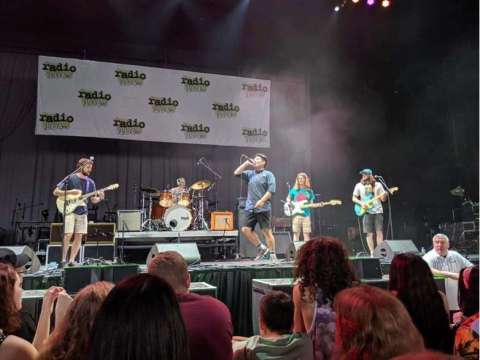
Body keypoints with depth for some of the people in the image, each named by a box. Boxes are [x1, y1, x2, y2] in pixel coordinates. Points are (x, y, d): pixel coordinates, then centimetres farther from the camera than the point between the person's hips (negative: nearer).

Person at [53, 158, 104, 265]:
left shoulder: (90, 182, 9)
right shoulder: (70, 178, -4)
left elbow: (93, 200, 11)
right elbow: (55, 192, -4)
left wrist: (100, 198, -11)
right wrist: (70, 192, -18)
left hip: (82, 212, 5)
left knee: (78, 237, 2)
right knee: (68, 235, -12)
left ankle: (71, 260, 8)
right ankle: (63, 259, 2)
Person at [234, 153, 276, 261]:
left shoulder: (268, 174, 1)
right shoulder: (250, 174, 18)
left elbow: (271, 190, -9)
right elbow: (236, 173, 14)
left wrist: (262, 201, -20)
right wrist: (246, 163, 9)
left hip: (263, 208, -6)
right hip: (250, 208, 6)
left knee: (267, 231, -4)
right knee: (246, 229, -2)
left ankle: (272, 255, 4)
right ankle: (261, 248, 10)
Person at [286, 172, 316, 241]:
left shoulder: (309, 191, 9)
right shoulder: (294, 190, 5)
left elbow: (311, 203, 11)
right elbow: (288, 199, 14)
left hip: (306, 215, 1)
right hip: (296, 214, -1)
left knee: (306, 234, 1)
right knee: (296, 233, -2)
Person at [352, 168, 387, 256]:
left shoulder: (377, 185, 6)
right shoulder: (359, 186, 5)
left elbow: (383, 199, 5)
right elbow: (354, 198, 8)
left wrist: (384, 194, -17)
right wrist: (361, 203, -10)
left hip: (378, 211, 0)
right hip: (367, 212, 0)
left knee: (379, 232, -4)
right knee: (369, 233, -2)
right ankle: (372, 253, 4)